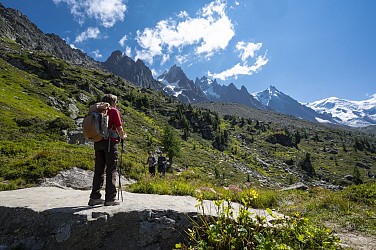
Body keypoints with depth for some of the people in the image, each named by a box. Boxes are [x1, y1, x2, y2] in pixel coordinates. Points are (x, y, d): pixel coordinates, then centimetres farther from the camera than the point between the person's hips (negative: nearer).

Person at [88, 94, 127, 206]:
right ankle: (110, 198, 1)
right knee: (111, 170, -1)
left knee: (99, 170, 11)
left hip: (98, 142, 6)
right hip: (110, 142, -6)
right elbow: (119, 127, -6)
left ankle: (94, 197, 15)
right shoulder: (114, 111, -4)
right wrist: (122, 136, 11)